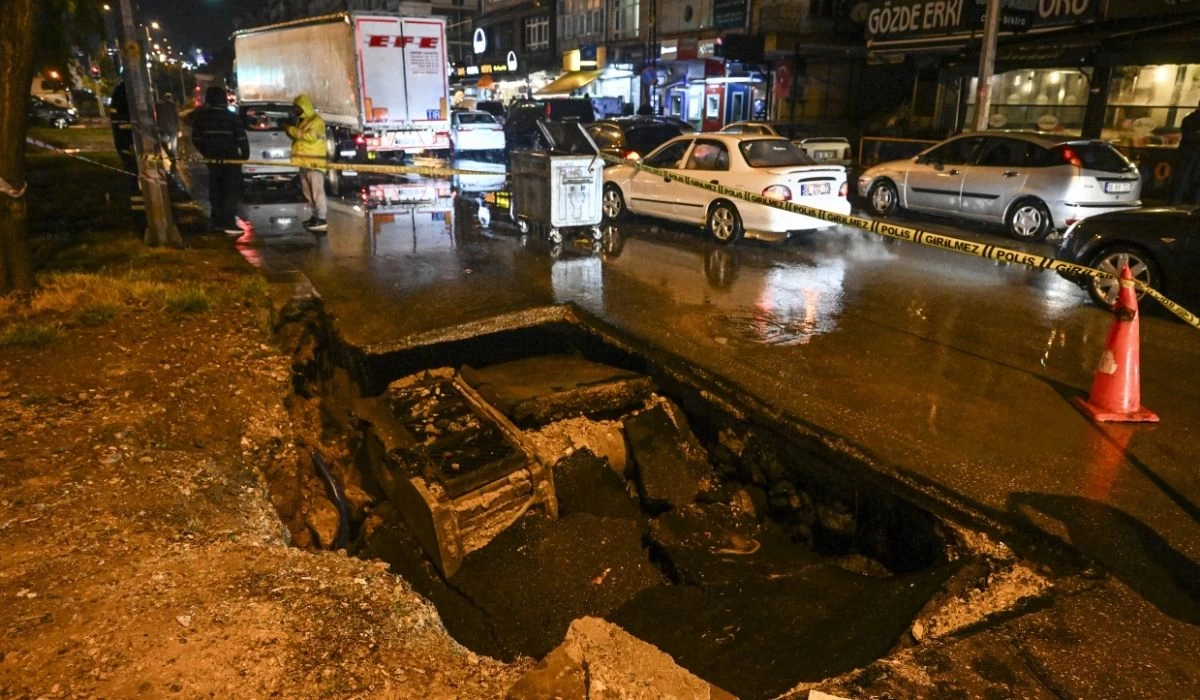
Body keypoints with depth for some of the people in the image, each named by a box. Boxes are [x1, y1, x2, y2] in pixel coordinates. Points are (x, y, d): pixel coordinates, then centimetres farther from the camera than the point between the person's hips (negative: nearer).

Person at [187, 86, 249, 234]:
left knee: (216, 189, 16)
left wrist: (205, 152, 17)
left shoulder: (200, 116, 3)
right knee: (232, 190, -3)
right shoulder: (232, 117, -9)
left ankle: (218, 219, 22)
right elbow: (241, 138, -12)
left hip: (212, 158, 5)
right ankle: (228, 223, -9)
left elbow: (196, 138, 5)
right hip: (230, 158, -4)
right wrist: (245, 154, 0)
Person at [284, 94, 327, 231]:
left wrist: (292, 130, -19)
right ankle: (316, 216, 20)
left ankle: (321, 220, -14)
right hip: (304, 162, 10)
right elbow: (297, 135, 25)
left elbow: (311, 136, -23)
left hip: (314, 162, -10)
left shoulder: (317, 121, -9)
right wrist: (289, 130, 6)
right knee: (308, 191, 12)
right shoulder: (301, 121, 21)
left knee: (317, 190, -12)